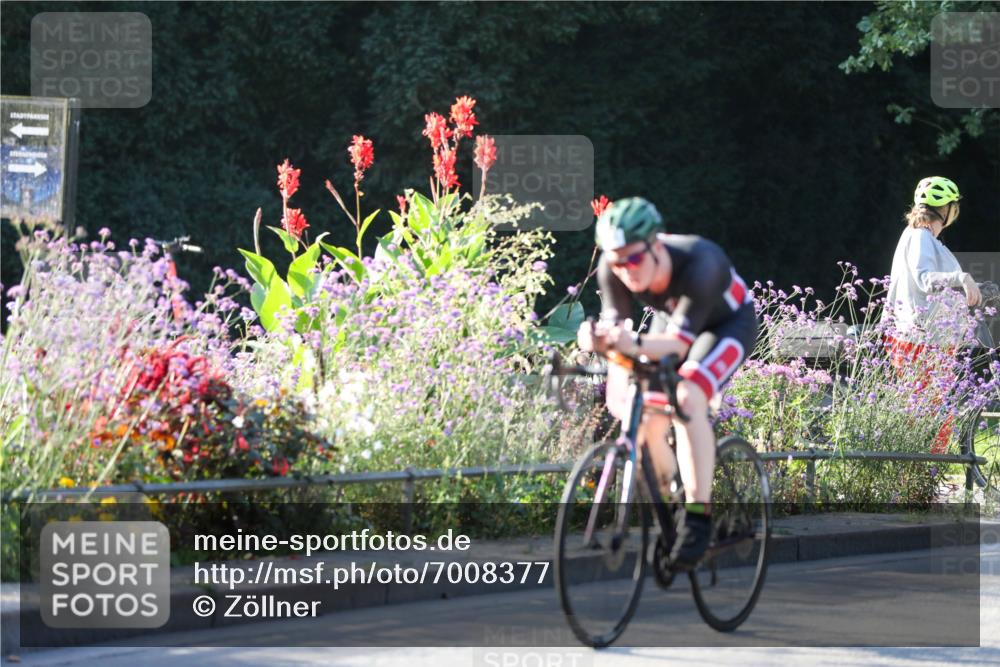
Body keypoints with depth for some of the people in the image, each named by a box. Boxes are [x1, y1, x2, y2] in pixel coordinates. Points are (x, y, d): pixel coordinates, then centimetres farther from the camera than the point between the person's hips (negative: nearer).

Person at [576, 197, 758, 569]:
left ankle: (698, 515, -29)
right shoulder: (612, 269, -26)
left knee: (687, 399, -31)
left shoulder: (699, 263, -40)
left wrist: (637, 344, -62)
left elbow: (678, 341, -42)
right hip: (670, 320, 5)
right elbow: (613, 325, -28)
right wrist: (596, 340, -52)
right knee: (646, 420, -9)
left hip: (728, 325, -5)